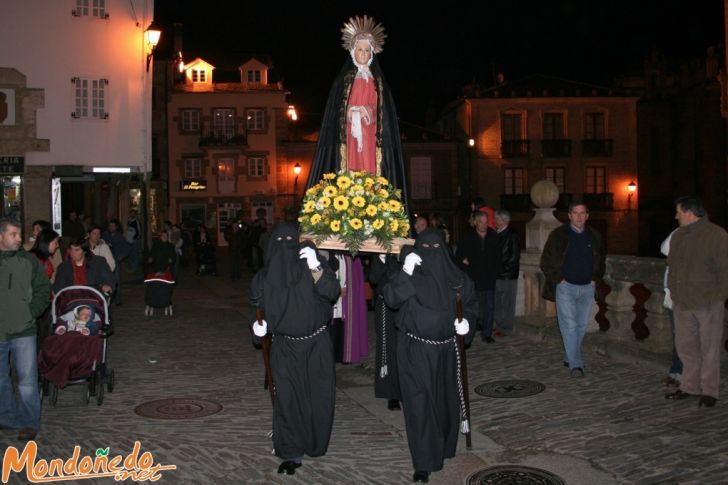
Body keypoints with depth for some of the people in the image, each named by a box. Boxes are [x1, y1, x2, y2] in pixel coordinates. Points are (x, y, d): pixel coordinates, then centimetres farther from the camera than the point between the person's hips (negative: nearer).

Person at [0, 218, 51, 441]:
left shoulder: (28, 261, 1)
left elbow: (43, 289, 7)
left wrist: (31, 312, -4)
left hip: (23, 332, -1)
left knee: (27, 379, -1)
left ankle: (29, 422, 10)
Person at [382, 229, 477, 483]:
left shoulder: (455, 276, 1)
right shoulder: (409, 274, -5)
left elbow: (470, 302, 15)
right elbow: (390, 298, -20)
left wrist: (466, 320, -4)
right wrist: (405, 272, -30)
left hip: (446, 349, 3)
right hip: (414, 350, -3)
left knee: (445, 399, 15)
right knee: (419, 402, -6)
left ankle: (444, 447, 38)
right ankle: (423, 462, 1)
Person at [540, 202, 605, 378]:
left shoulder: (593, 236, 9)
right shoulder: (558, 235, -4)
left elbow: (600, 260, 22)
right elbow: (546, 262, -2)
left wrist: (595, 278, 8)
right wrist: (558, 279, -8)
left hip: (587, 288, 4)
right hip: (566, 286, -4)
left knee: (581, 325, 9)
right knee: (569, 325, -10)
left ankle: (569, 357, 25)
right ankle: (575, 365, -10)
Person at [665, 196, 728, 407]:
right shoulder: (678, 236, 11)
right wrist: (673, 291, 11)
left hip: (707, 304, -6)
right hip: (682, 303, 7)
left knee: (709, 348, 2)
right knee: (686, 346, 12)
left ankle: (709, 391, 11)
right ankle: (689, 386, 24)